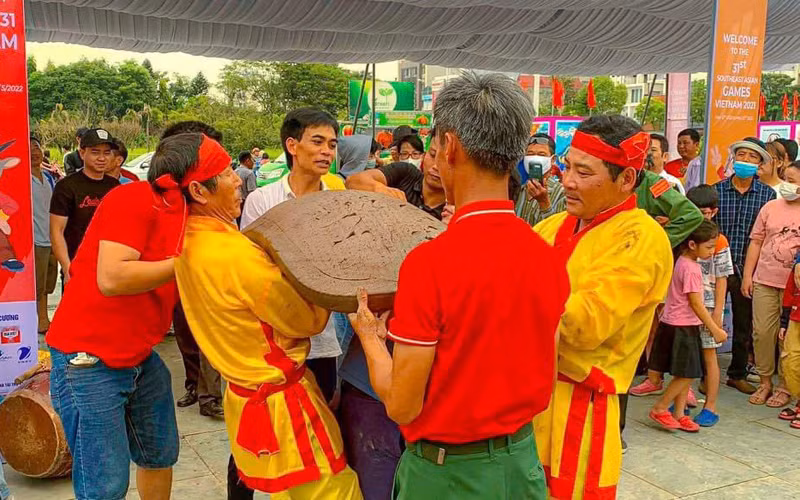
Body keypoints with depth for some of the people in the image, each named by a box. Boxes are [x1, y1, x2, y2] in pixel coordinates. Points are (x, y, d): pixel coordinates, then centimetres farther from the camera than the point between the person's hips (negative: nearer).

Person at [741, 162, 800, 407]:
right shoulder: (771, 207, 6)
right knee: (762, 332, 5)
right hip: (765, 281, 3)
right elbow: (756, 242, 8)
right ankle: (765, 382, 18)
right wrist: (747, 275, 5)